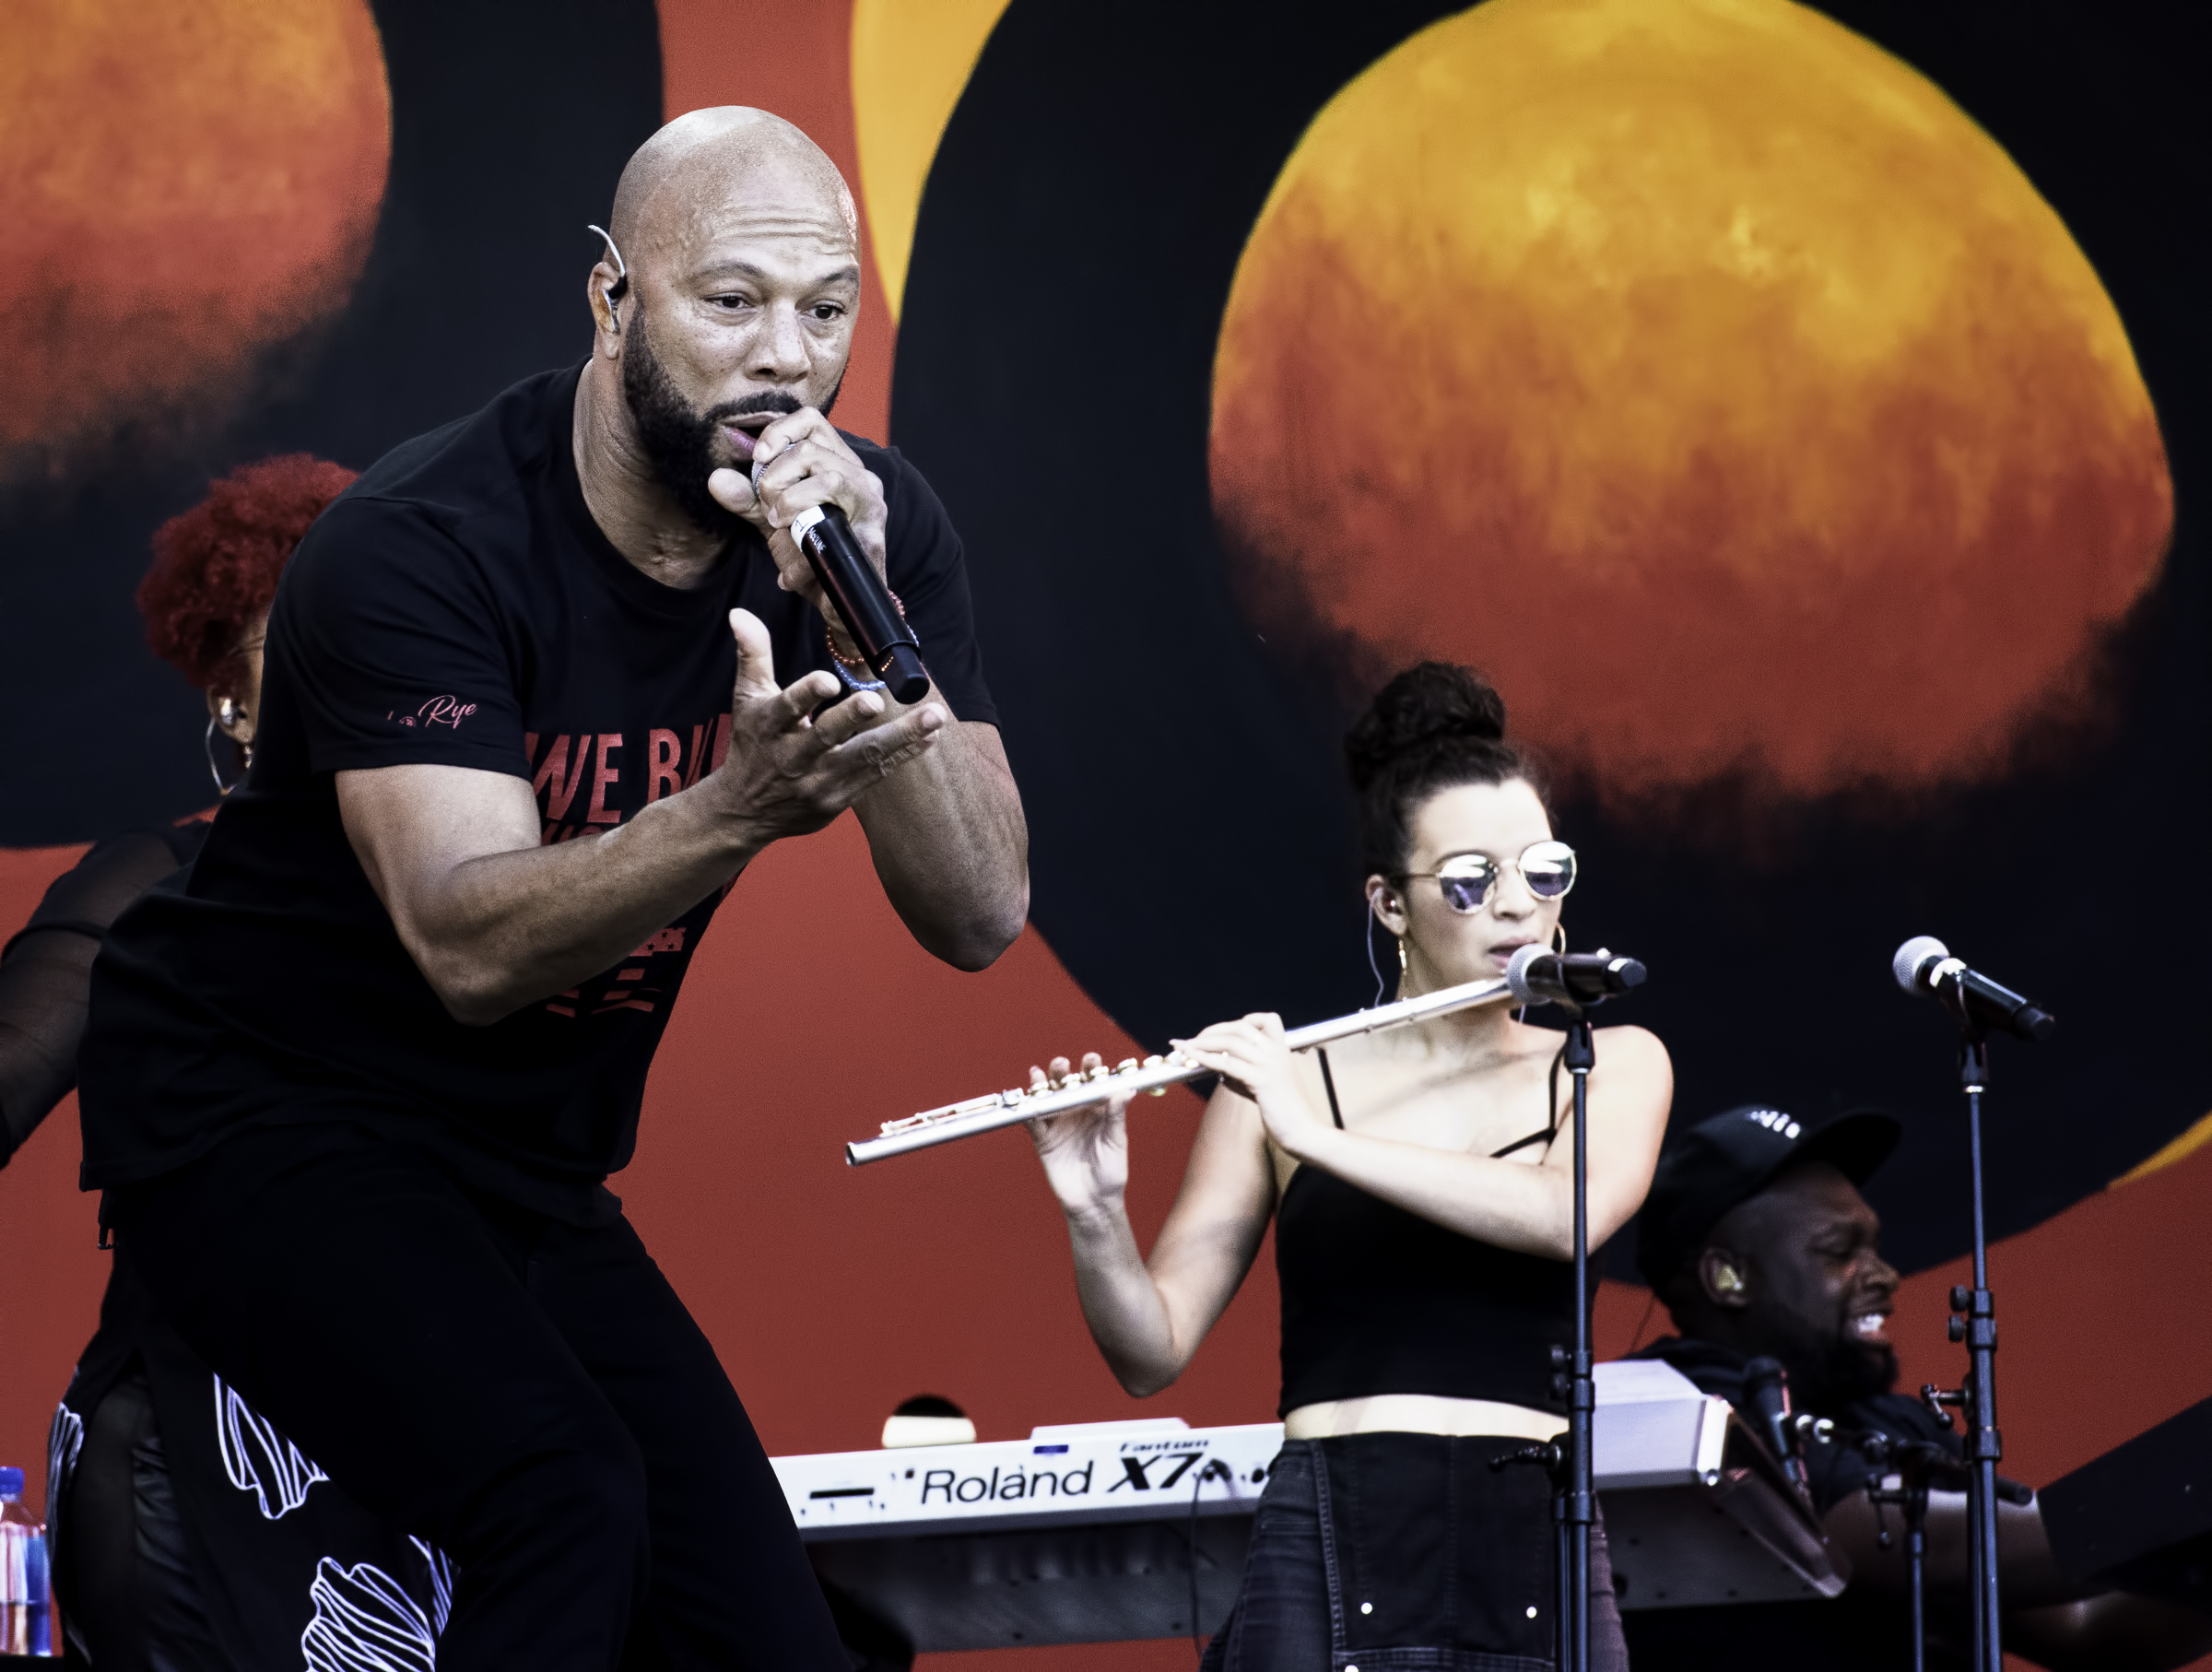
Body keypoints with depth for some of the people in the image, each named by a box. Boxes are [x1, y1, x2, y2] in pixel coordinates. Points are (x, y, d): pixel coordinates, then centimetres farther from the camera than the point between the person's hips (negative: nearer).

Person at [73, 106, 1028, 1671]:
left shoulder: (874, 522, -6)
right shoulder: (417, 543, -21)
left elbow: (981, 914, -15)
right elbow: (471, 944, -31)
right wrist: (738, 808, -48)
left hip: (532, 1168, 6)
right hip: (262, 1111, -6)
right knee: (567, 1499, -30)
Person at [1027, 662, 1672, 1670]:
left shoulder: (1612, 1066, 9)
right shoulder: (1283, 1075, 6)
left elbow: (1567, 1217, -14)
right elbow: (1152, 1357, 4)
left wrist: (1318, 1140, -19)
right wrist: (1093, 1218, -15)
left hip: (1533, 1558, 1)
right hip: (1329, 1557, -1)